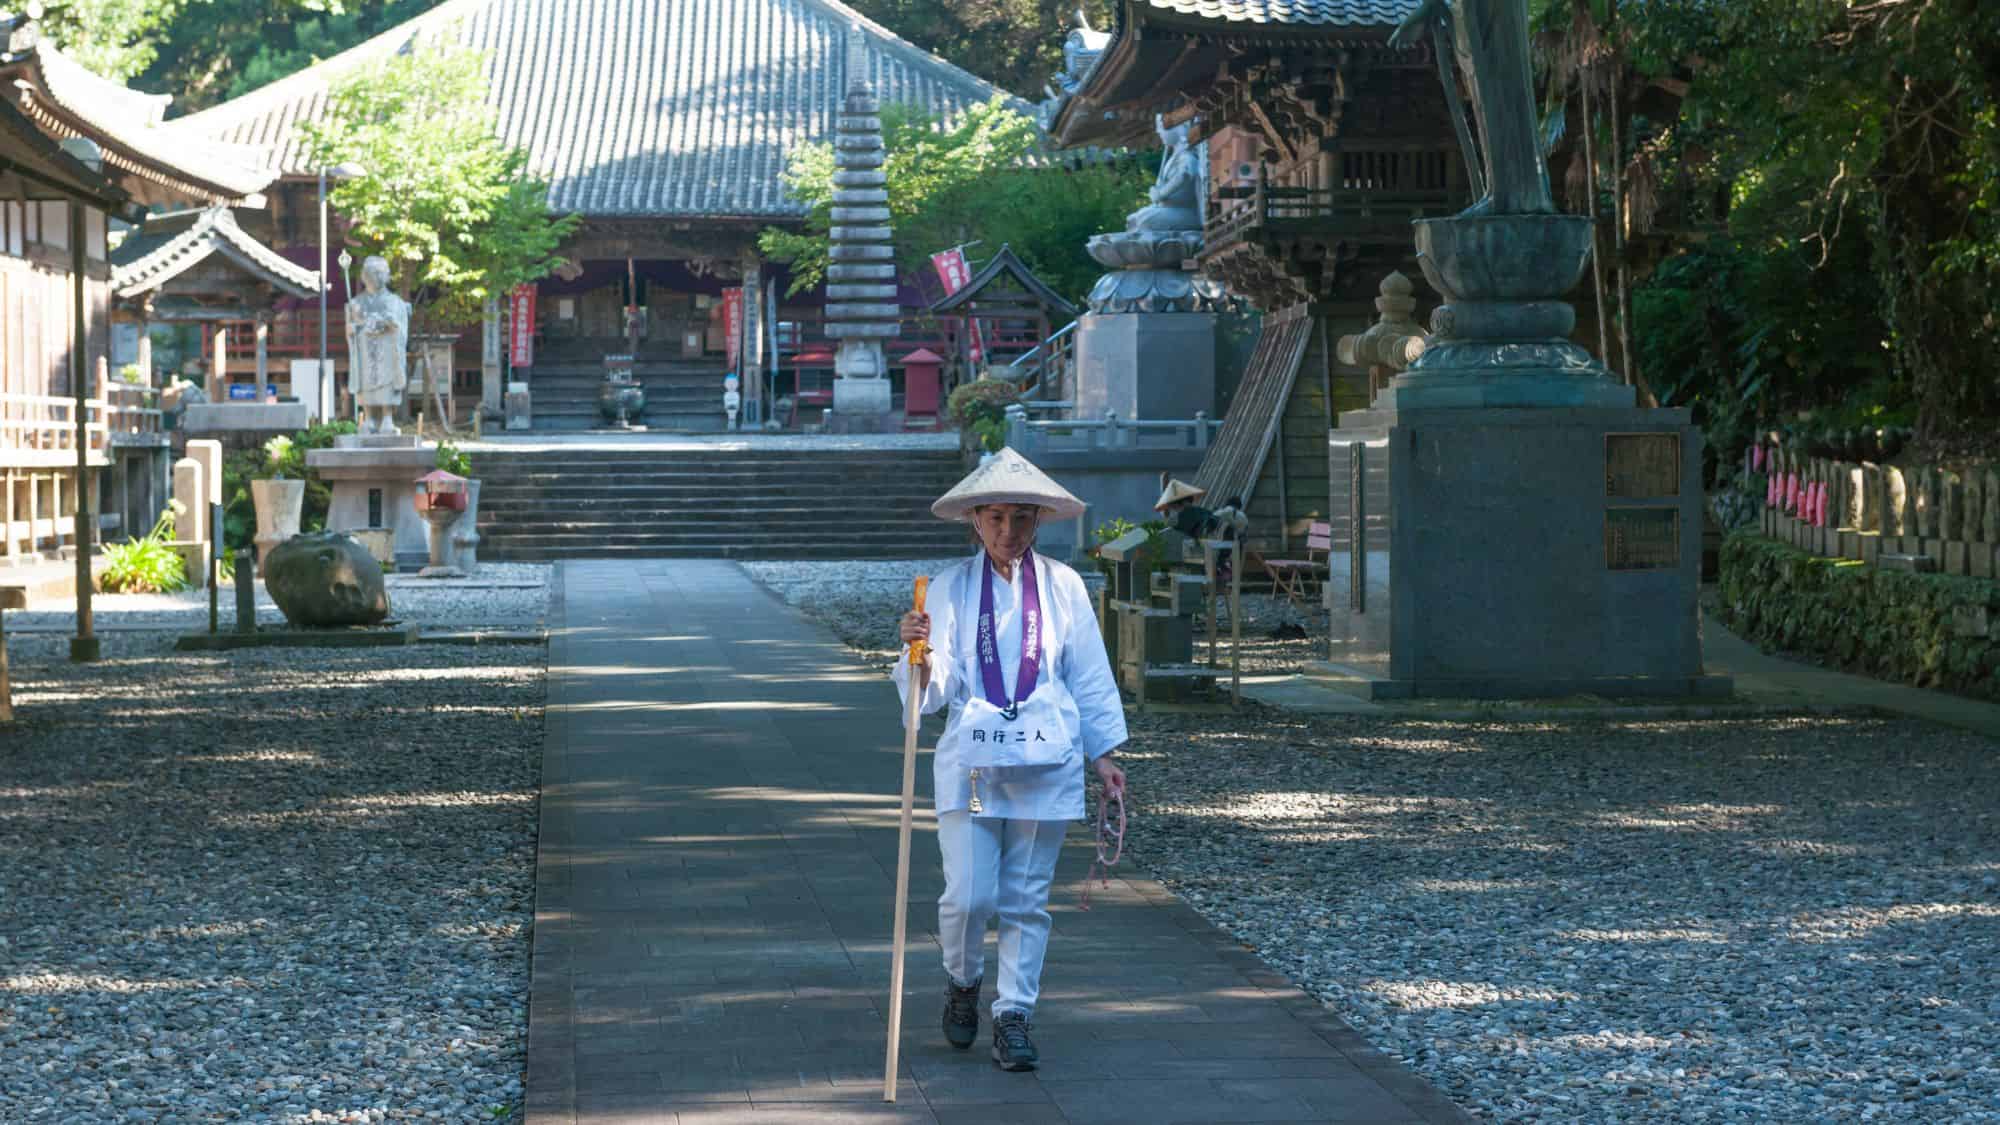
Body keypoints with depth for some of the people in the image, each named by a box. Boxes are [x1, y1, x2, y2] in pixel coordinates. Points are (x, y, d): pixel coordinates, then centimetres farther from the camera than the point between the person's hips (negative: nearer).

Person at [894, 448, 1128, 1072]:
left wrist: (1104, 754, 8)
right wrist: (919, 652, -29)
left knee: (1027, 899, 4)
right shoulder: (951, 585, 0)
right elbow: (936, 684, -7)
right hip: (971, 761, -1)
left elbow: (1089, 674, 10)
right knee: (968, 896, -7)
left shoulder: (1061, 585, 3)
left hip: (1045, 763, 1)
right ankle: (962, 982, 22)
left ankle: (1014, 1017, 15)